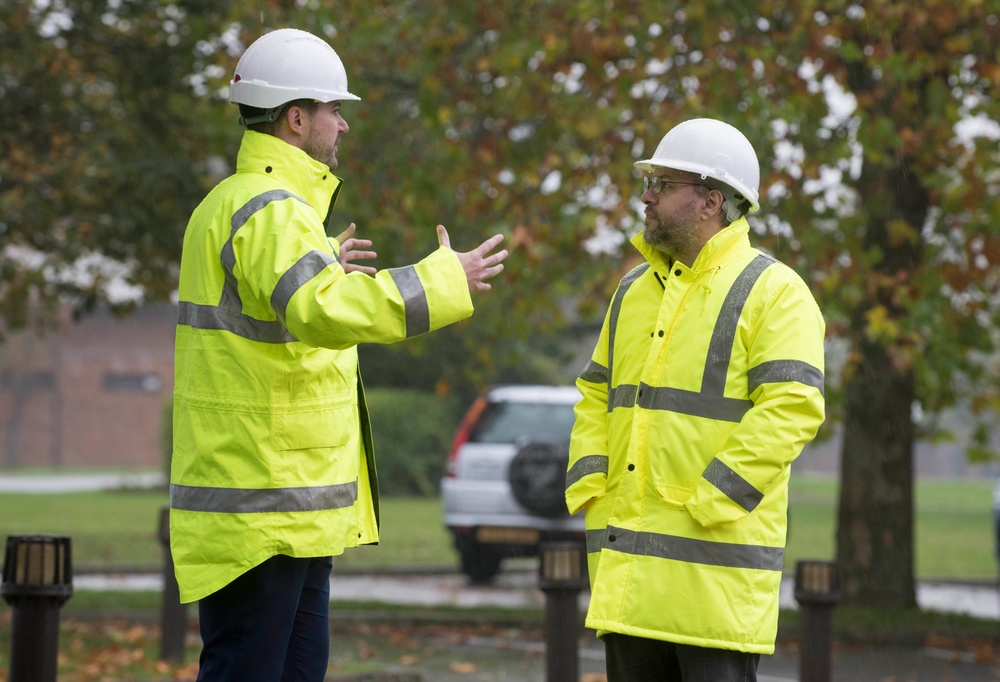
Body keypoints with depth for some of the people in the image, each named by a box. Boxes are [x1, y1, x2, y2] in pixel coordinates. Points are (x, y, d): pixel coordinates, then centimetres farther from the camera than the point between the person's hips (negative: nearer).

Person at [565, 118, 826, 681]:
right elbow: (597, 395, 22)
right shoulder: (637, 291, 18)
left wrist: (707, 500, -20)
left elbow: (792, 407, -16)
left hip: (715, 556, -7)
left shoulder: (773, 292, -6)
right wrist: (588, 487, 5)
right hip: (629, 562, 7)